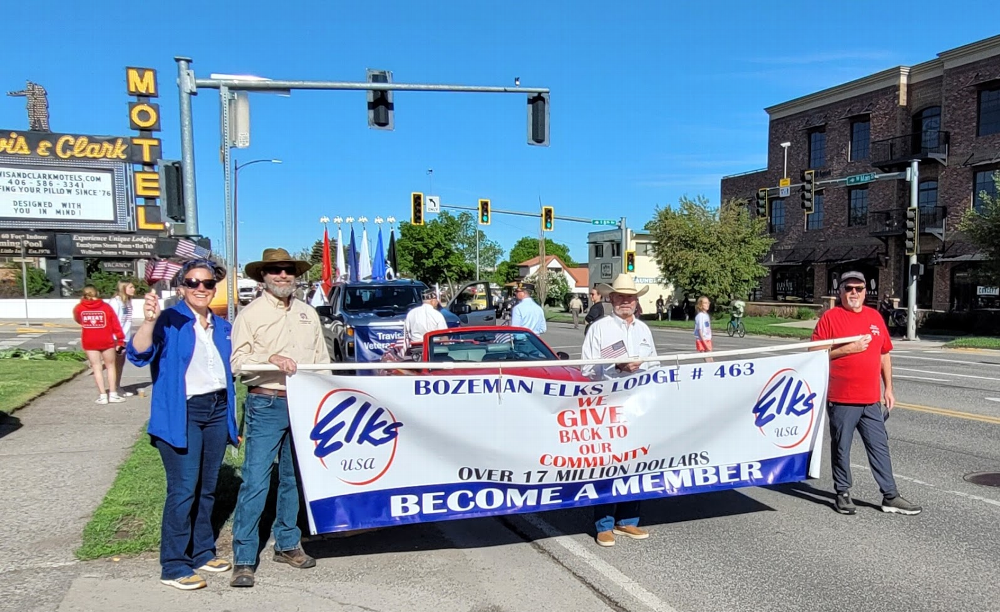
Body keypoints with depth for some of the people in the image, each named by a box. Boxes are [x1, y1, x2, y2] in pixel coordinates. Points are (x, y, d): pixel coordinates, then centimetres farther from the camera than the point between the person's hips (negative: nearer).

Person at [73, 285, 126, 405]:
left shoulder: (80, 308, 0)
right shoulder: (105, 306, -4)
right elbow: (115, 324, -4)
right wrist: (120, 340, 2)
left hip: (89, 342, 1)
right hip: (106, 341, -1)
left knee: (97, 367, 5)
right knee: (110, 366, 11)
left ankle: (102, 395, 1)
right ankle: (113, 394, 8)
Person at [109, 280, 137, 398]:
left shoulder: (128, 301, 10)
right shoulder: (115, 301, -14)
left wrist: (129, 336, 11)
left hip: (125, 337, 8)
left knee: (121, 363, 14)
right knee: (116, 363, 0)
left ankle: (118, 387, 22)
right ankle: (115, 388, 6)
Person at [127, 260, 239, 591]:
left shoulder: (222, 327, 12)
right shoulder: (169, 321, -7)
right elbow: (139, 355, -22)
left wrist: (232, 421, 18)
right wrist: (149, 321, -39)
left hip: (217, 410, 6)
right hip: (181, 414, -6)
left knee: (207, 488, 13)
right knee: (183, 490, -6)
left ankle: (202, 552, 27)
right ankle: (173, 566, 4)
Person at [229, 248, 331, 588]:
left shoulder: (308, 313, 13)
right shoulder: (249, 314, 0)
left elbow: (322, 359, 14)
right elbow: (238, 361, -9)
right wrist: (271, 359, -24)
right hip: (265, 405, -4)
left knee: (294, 479, 14)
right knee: (255, 482, -6)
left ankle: (287, 544, 27)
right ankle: (244, 560, 2)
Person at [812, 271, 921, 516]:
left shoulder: (875, 317, 11)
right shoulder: (830, 317, -5)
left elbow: (884, 354, 17)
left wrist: (888, 388, 13)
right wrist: (849, 349, -18)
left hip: (871, 399, 5)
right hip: (841, 400, -5)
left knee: (880, 447, 10)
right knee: (841, 448, 6)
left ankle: (890, 496, 18)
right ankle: (843, 493, 19)